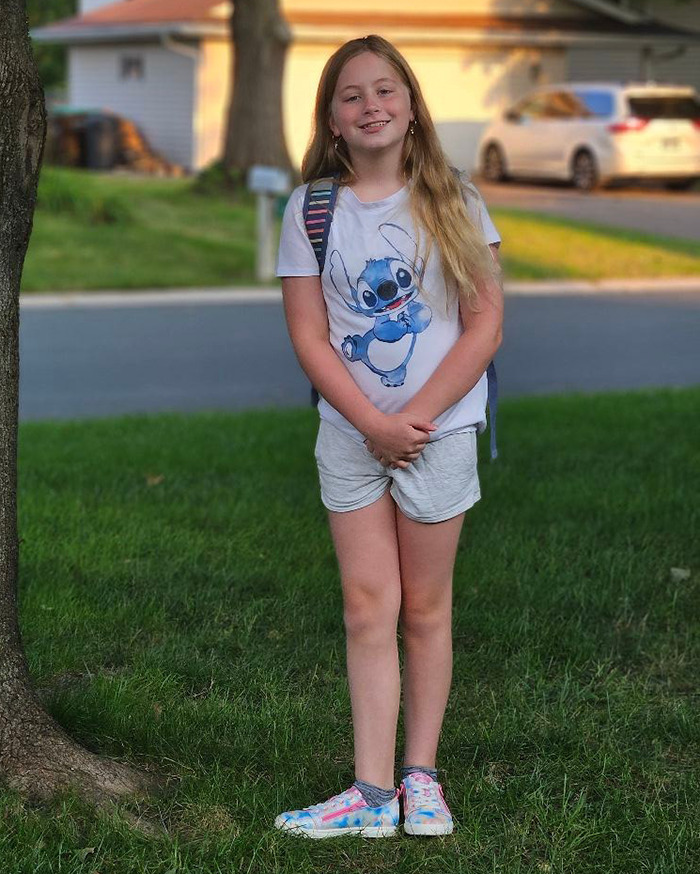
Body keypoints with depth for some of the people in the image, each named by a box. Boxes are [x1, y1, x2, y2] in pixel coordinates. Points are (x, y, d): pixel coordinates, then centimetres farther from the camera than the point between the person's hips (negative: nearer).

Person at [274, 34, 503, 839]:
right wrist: (374, 424, -12)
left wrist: (416, 417, -12)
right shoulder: (311, 209, 1)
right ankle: (372, 792, 3)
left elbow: (485, 323, -4)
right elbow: (309, 336, -2)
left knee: (425, 608, 7)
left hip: (438, 427, -1)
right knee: (368, 608, 1)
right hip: (350, 432, 1)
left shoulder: (451, 200, -1)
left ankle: (420, 777, 15)